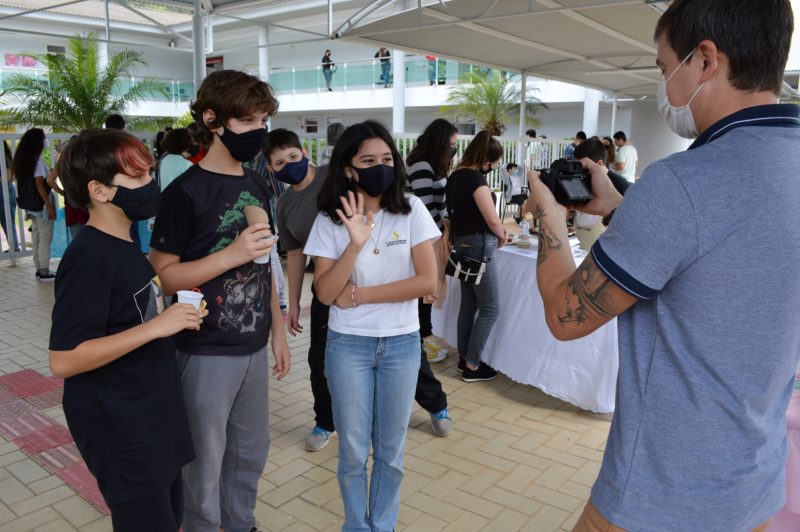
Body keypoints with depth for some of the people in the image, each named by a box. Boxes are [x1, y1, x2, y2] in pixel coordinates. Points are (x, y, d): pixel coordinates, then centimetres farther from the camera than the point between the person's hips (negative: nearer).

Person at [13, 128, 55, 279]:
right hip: (40, 204, -8)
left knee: (36, 237, 12)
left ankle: (39, 269, 17)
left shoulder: (22, 159, 11)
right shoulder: (37, 159, -14)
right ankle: (44, 271, -1)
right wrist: (49, 206, -17)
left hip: (30, 204, 8)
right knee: (45, 238, -3)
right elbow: (39, 184, -17)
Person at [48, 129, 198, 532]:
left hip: (154, 419, 9)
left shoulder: (124, 247, 8)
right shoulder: (88, 258, -21)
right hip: (121, 432, -9)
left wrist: (172, 317, 4)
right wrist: (155, 327, -26)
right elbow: (62, 359, -25)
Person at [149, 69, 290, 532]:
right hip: (207, 351, -6)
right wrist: (233, 254, -25)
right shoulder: (187, 191, -14)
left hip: (254, 346, 7)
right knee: (206, 459, 10)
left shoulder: (257, 185, 6)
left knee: (252, 449, 20)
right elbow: (162, 275, -14)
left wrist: (278, 330, 12)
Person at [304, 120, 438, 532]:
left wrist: (361, 294, -14)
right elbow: (325, 292, -12)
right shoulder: (330, 220, -5)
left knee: (390, 450, 15)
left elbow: (427, 281, -12)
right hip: (348, 345, 0)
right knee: (353, 451, 12)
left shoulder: (411, 210, -5)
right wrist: (356, 243, -26)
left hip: (402, 344, 1)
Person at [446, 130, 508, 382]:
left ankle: (464, 357, 26)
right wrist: (502, 236, 3)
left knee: (468, 304, 17)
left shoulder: (456, 175, 9)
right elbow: (492, 220, -17)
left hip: (462, 242, 9)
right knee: (489, 308, 1)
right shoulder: (475, 177, -18)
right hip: (477, 245, -9)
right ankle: (472, 366, 7)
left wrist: (498, 230, 12)